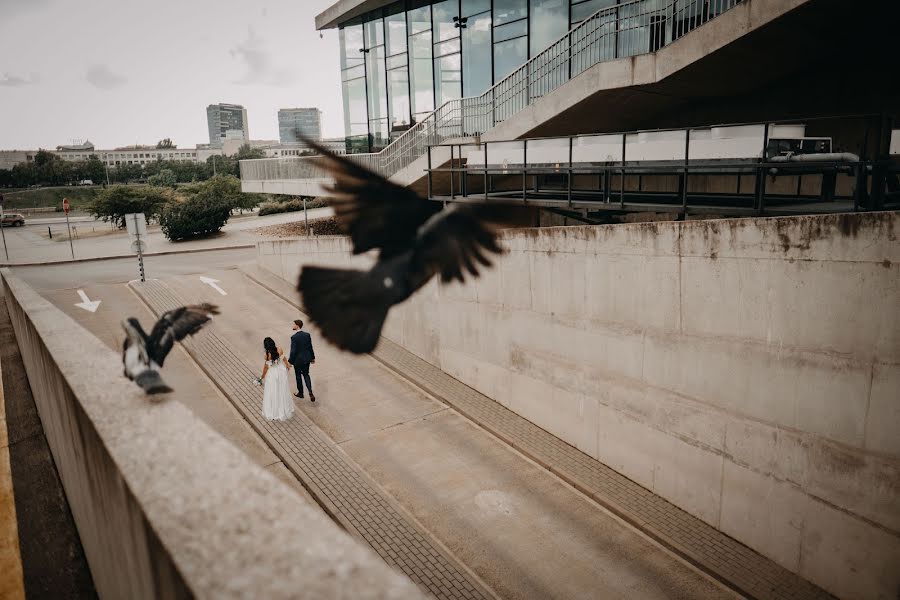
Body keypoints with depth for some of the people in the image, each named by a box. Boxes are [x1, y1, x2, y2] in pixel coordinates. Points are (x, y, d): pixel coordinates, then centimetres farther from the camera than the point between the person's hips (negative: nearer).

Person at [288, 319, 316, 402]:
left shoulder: (294, 337, -21)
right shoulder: (307, 335, -4)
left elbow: (293, 351, -20)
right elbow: (310, 347, 4)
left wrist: (290, 361, -9)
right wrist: (312, 357, 15)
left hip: (298, 360, -5)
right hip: (307, 359, 5)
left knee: (298, 376, 15)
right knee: (306, 375, 16)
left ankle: (300, 393, 30)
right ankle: (310, 393, 1)